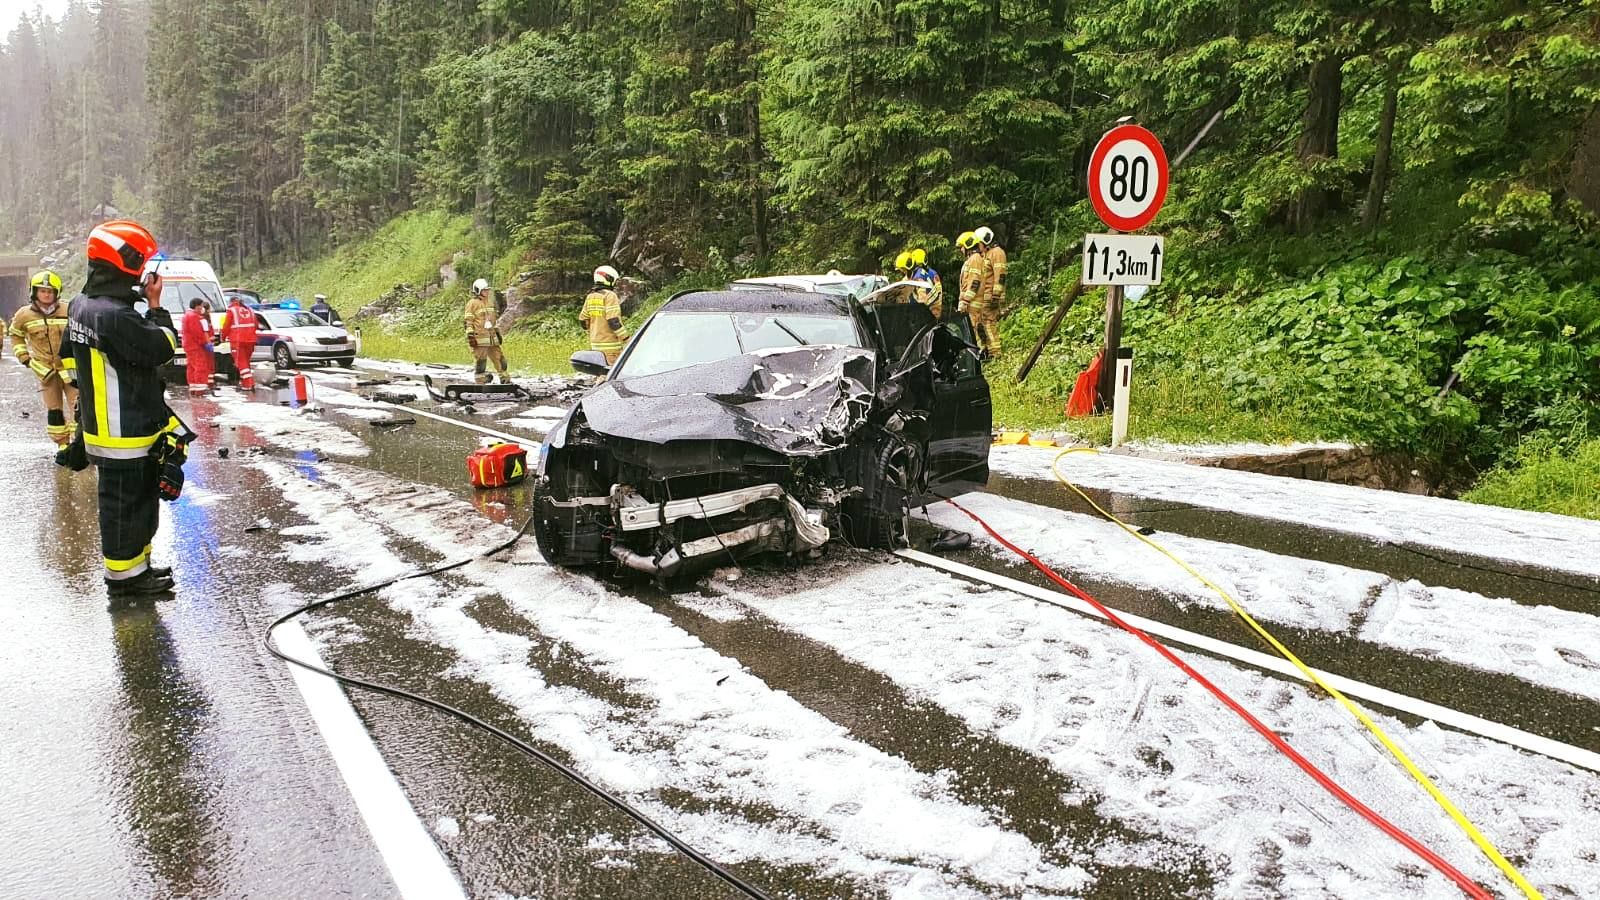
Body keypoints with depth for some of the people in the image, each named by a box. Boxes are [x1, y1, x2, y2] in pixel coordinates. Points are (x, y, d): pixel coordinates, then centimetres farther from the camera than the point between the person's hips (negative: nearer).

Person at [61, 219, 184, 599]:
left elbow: (69, 358, 19)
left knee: (137, 501, 20)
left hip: (100, 425, 10)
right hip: (124, 435, -10)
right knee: (126, 504, 2)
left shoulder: (82, 306, 9)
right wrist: (155, 306, -8)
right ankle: (124, 577, 12)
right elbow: (162, 349, -20)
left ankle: (136, 565, 32)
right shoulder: (114, 315, -25)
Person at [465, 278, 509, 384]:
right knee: (480, 362, -3)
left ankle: (505, 380, 17)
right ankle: (481, 383, 3)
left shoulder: (489, 302, 17)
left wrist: (497, 332, 24)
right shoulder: (472, 303, -7)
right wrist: (470, 336, -17)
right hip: (479, 338, -8)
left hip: (492, 337, 8)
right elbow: (468, 322, -11)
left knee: (499, 358, 9)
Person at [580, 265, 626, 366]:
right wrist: (625, 338, -14)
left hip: (595, 343, 8)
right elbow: (613, 321, -19)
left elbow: (583, 320, 16)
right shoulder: (610, 295, -11)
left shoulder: (590, 297, 11)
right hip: (610, 344, -8)